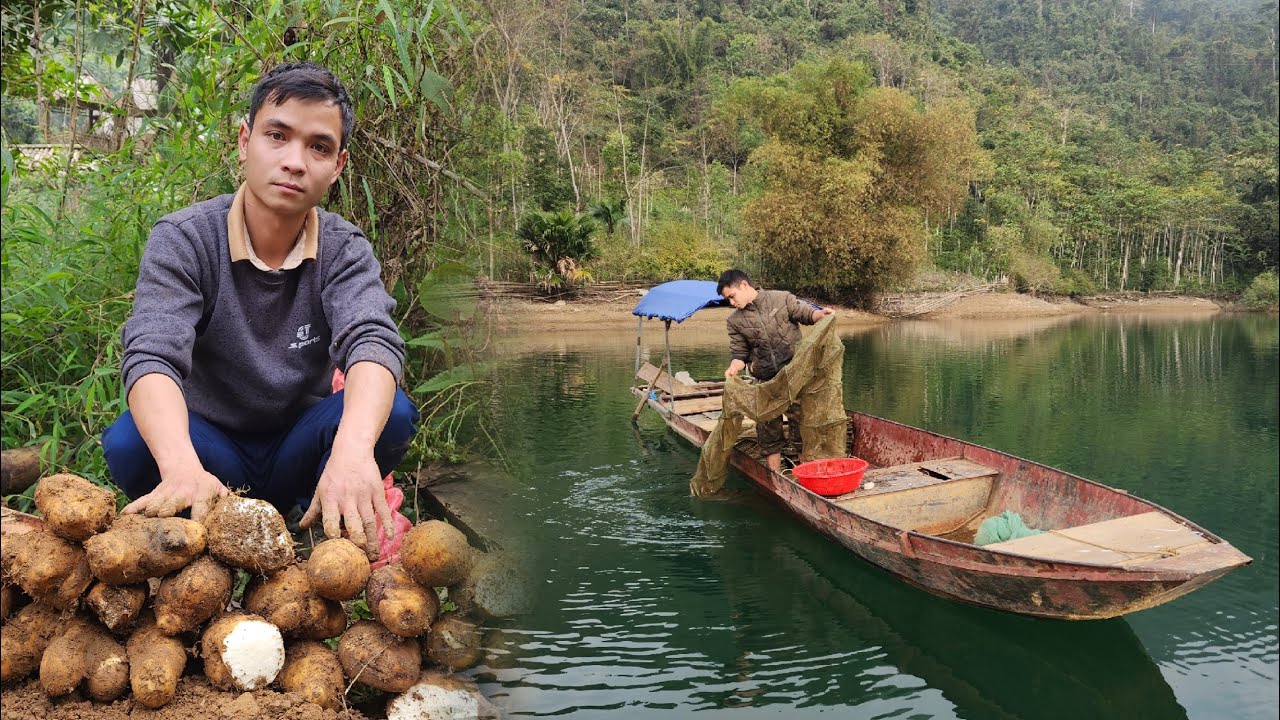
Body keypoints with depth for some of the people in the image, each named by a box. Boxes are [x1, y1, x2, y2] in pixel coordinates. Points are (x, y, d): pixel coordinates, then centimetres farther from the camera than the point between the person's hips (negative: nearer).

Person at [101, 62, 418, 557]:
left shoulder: (344, 250, -9)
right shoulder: (183, 239, -13)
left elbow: (373, 342, -29)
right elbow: (152, 355, -29)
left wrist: (353, 449, -52)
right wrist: (183, 469, -51)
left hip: (299, 453, 1)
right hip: (209, 447, 0)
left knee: (392, 414, -27)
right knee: (127, 441, -31)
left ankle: (335, 541, -5)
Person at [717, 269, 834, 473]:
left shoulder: (782, 299, -3)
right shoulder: (735, 321, 4)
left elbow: (805, 313, 0)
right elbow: (740, 353, 3)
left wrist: (820, 313, -21)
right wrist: (734, 368, -17)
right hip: (765, 382, 2)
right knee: (768, 429, 7)